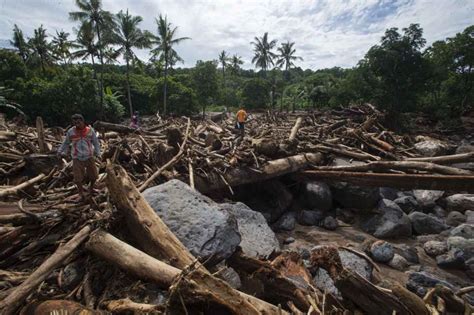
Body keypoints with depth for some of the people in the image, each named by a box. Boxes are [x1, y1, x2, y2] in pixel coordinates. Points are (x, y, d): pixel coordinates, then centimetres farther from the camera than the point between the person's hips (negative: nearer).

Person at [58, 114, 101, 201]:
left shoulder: (90, 130, -4)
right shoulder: (70, 131, -3)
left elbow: (96, 143, 2)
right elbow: (66, 143, 10)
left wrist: (98, 153, -7)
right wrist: (61, 151, 2)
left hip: (89, 157, 0)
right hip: (77, 158, 0)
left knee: (94, 175, 9)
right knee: (78, 178, 1)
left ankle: (91, 187, 40)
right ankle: (81, 194, 22)